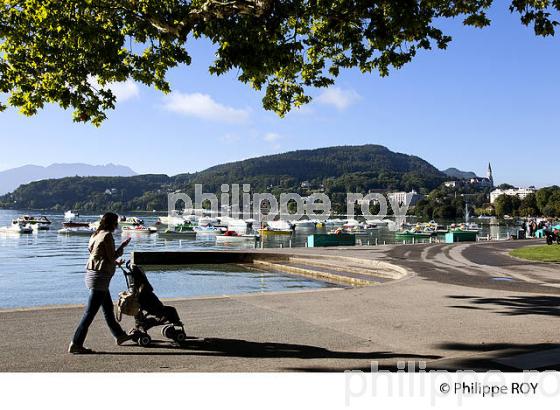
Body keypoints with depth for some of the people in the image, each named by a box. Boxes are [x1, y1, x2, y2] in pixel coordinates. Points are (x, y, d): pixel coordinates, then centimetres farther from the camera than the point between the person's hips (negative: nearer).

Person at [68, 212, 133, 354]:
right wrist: (122, 246, 0)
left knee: (108, 308, 20)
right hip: (100, 277, -10)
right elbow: (112, 257, -13)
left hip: (92, 274, 10)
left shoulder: (96, 235, 14)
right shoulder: (107, 235, -13)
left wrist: (115, 262, 23)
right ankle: (76, 345, -1)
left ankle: (119, 335, 34)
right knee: (90, 312, -5)